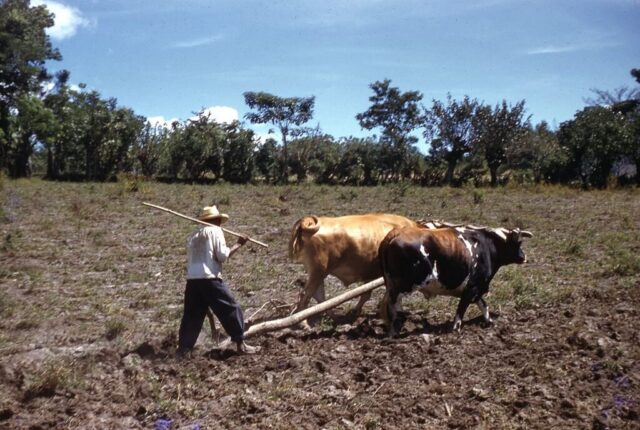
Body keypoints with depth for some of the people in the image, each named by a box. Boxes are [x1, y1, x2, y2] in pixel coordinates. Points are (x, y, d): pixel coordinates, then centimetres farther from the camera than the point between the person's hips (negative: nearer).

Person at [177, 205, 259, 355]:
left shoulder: (193, 236, 22)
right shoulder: (215, 230, 2)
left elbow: (190, 258, 18)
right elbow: (222, 255, -6)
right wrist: (238, 244, 3)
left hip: (192, 279, 7)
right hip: (210, 279, -6)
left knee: (191, 315, 13)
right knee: (231, 309, 2)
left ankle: (183, 348, 14)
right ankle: (240, 344, 4)